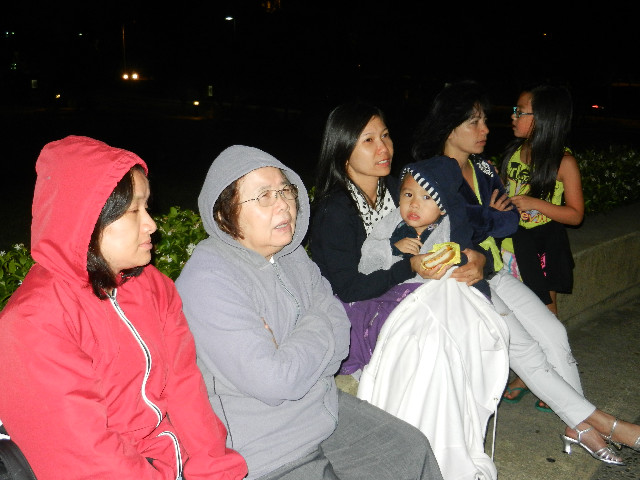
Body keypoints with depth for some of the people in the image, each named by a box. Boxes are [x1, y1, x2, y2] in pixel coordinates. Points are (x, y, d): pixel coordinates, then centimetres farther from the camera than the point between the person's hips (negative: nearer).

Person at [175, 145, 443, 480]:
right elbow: (274, 381, -29)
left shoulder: (291, 253, 2)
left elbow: (340, 332, 0)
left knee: (412, 451, 11)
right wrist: (317, 329, -13)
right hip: (258, 448, -7)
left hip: (324, 408, 8)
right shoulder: (207, 281, -25)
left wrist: (291, 360, -18)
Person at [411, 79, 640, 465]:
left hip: (491, 271, 7)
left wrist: (481, 219, -8)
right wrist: (491, 218, -6)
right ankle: (607, 425, -4)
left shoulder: (484, 169, 13)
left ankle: (578, 427, 3)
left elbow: (511, 220, 8)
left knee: (554, 332, -7)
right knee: (523, 347, -14)